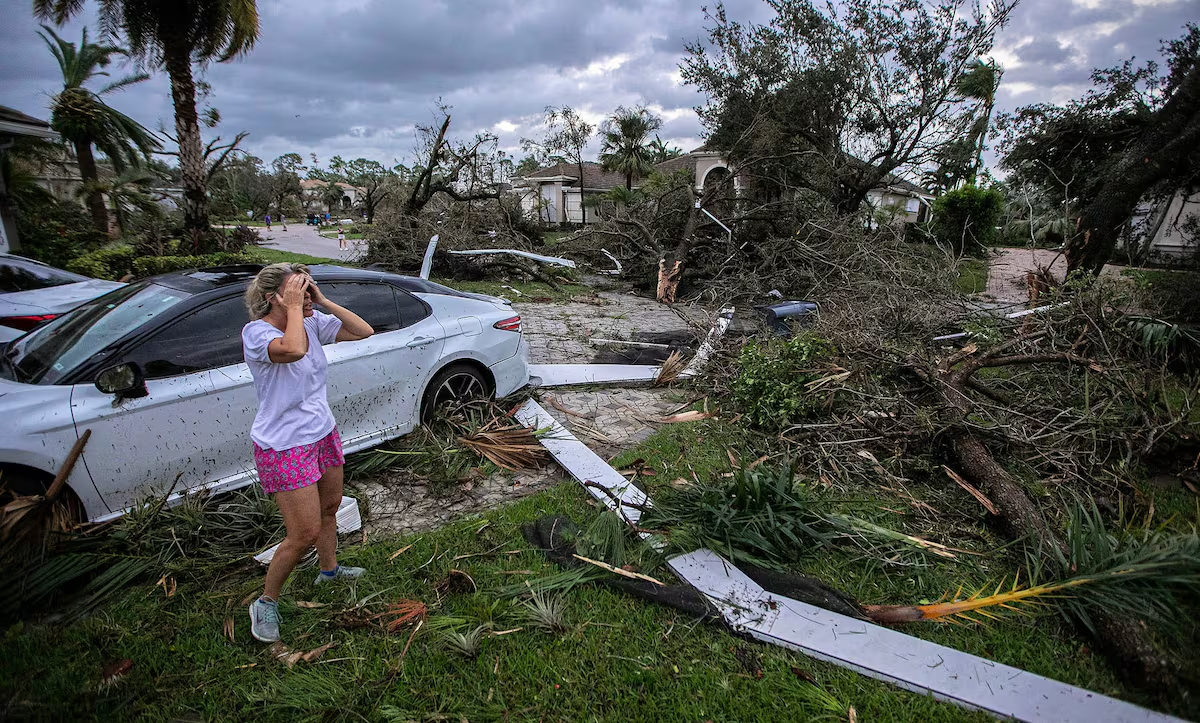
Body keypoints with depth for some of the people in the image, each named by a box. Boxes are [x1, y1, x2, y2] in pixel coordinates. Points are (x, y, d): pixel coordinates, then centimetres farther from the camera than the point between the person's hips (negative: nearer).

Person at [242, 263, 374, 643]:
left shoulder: (313, 323, -1)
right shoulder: (256, 332, -21)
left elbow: (363, 331, -4)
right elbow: (293, 350, -42)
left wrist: (322, 301, -10)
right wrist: (293, 309, -27)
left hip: (323, 434, 7)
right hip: (284, 447, -7)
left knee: (329, 507, 24)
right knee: (305, 533, -3)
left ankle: (329, 569, 50)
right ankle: (266, 603, 21)